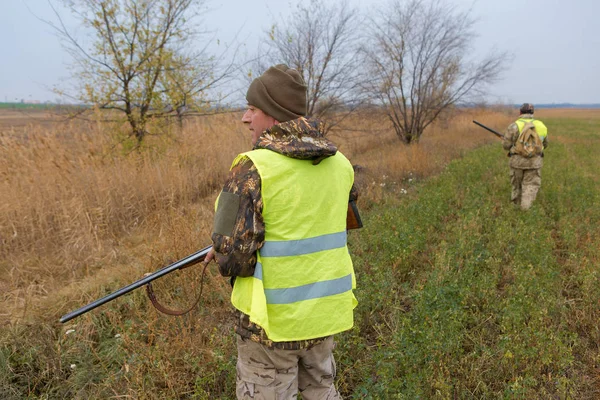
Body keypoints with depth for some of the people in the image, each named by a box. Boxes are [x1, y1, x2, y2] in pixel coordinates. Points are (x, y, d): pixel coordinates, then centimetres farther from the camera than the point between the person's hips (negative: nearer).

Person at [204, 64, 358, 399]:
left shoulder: (253, 168, -19)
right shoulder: (340, 163, 0)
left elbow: (233, 255, -19)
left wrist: (223, 258, 3)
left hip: (274, 320, -5)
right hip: (326, 311, 6)